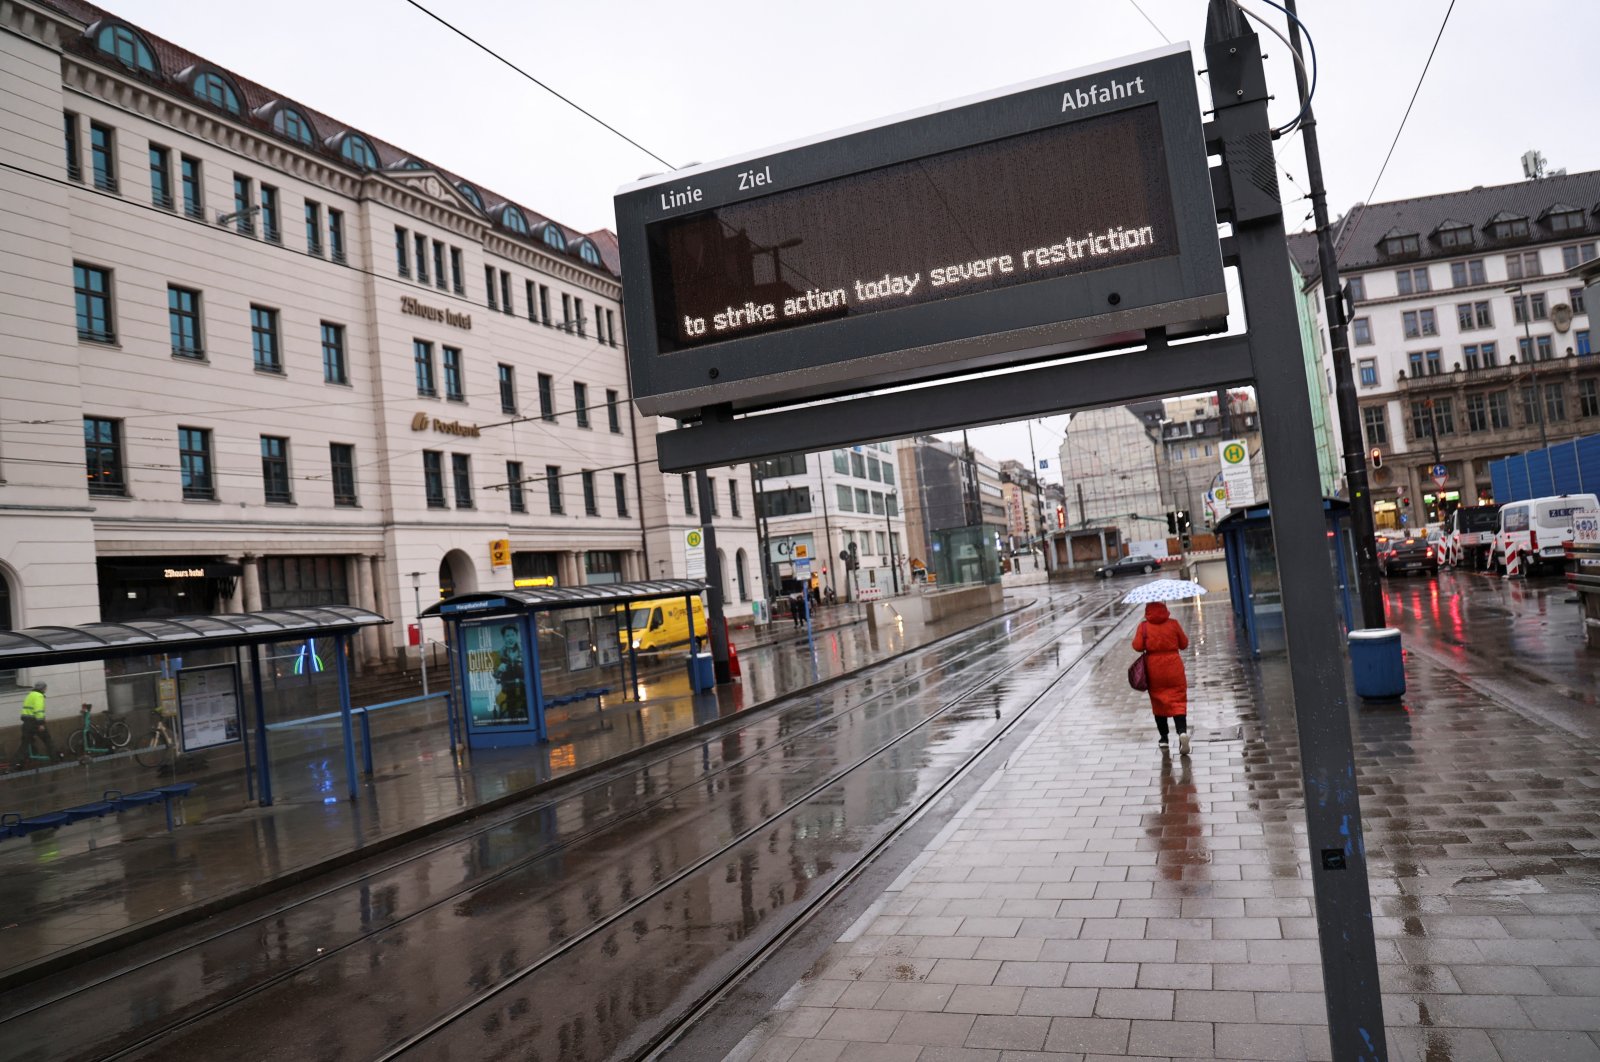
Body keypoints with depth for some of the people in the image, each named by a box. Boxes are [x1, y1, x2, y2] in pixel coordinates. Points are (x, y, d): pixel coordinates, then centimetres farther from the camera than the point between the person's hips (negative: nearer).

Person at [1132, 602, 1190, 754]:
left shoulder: (1144, 627, -6)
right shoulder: (1173, 623, -3)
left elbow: (1137, 646, -10)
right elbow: (1184, 644, 3)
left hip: (1154, 669, 0)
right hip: (1174, 667, 0)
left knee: (1159, 702, 13)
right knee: (1178, 701, 0)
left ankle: (1164, 739, 20)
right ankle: (1182, 731, -23)